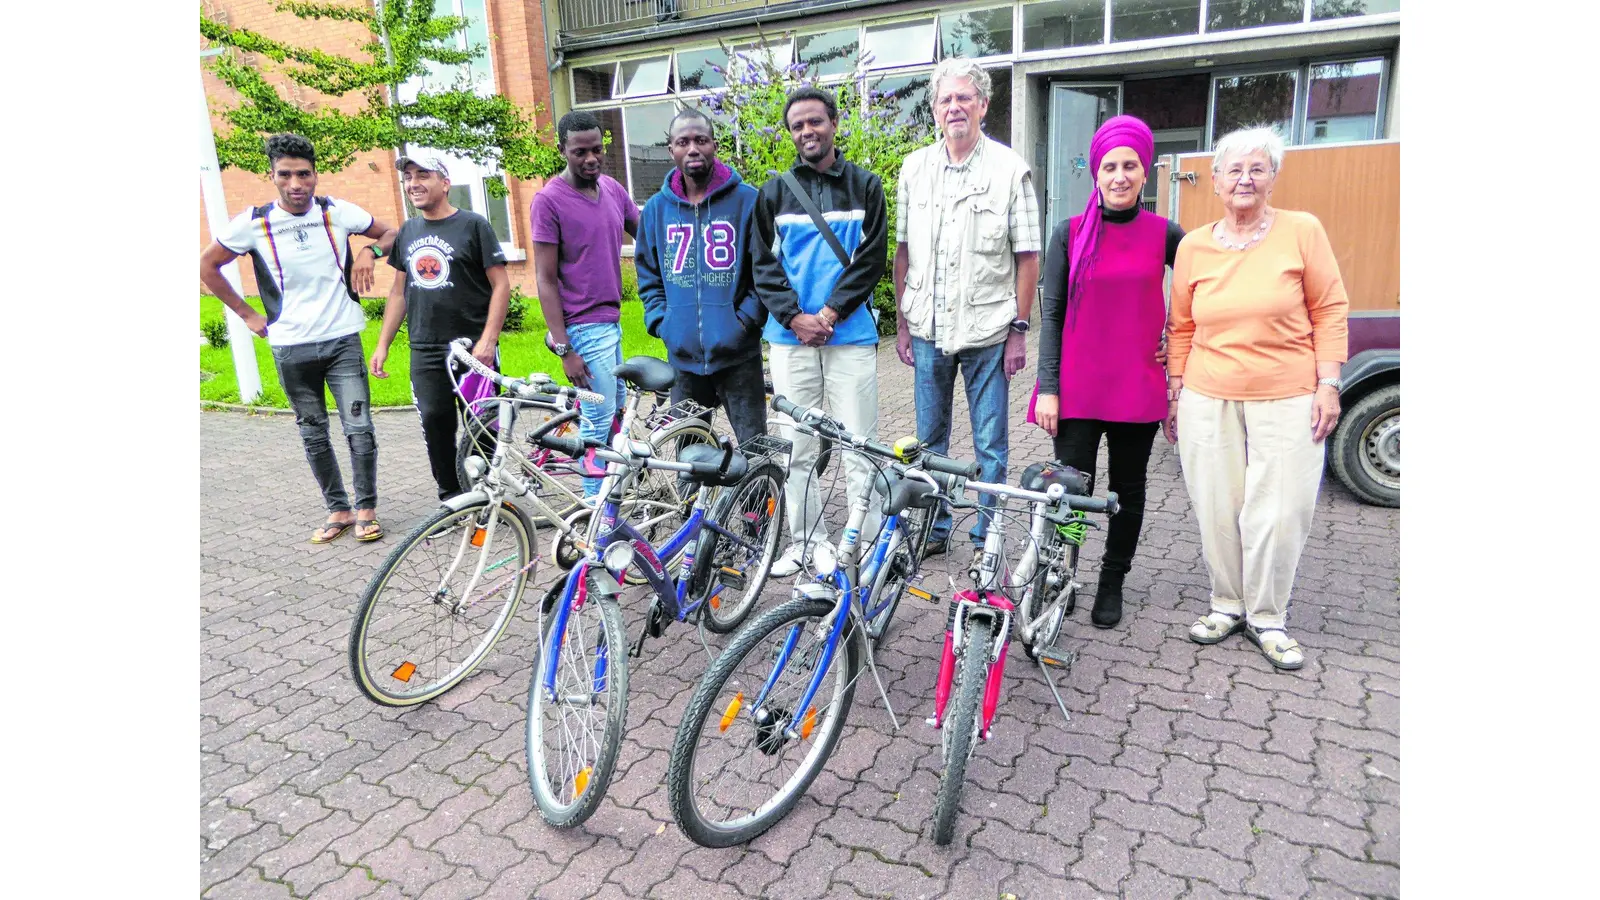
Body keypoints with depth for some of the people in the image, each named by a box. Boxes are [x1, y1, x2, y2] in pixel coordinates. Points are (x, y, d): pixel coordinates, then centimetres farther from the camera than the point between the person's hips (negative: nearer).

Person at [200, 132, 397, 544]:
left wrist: (369, 252, -11)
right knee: (313, 435, 9)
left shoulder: (338, 212, -4)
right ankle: (338, 510, 21)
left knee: (359, 429, -6)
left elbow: (390, 233, 10)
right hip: (290, 348, 1)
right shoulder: (253, 223, -4)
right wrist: (247, 314, 6)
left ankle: (366, 509, 9)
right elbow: (207, 265, 10)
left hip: (342, 340, -1)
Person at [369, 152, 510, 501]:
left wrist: (488, 339, -17)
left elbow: (501, 284, -8)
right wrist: (382, 344, 14)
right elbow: (399, 291, 19)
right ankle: (450, 497, 15)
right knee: (434, 422, 3)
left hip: (473, 348, -5)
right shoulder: (408, 231, 13)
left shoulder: (473, 224, -3)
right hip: (425, 351, 5)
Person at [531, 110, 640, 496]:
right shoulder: (549, 200, -11)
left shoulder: (613, 188, 8)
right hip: (585, 328, -7)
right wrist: (564, 349, -16)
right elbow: (546, 280, -12)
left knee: (616, 410, 14)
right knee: (600, 420, -5)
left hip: (612, 321, 8)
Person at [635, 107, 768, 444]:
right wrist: (661, 322, 3)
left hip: (738, 355, -3)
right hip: (682, 355, 3)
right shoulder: (656, 208, 8)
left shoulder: (747, 200, -3)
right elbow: (648, 274, 15)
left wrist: (746, 319, -9)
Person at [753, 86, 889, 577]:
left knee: (859, 445, 0)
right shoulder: (774, 192, 11)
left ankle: (870, 542, 10)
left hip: (850, 335, -2)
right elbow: (764, 264, 5)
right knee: (796, 446, 7)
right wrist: (795, 317, -9)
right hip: (790, 338, 2)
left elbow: (872, 259, -1)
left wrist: (830, 314, -10)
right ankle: (806, 541, 19)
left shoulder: (865, 186, 7)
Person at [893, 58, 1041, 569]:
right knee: (929, 439, 13)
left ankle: (986, 541, 20)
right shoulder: (914, 168, 7)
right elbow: (902, 249, 11)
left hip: (987, 332, -3)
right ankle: (934, 528, 29)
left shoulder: (1010, 169, -3)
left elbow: (1027, 257, -3)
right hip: (927, 331, 4)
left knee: (990, 444, 5)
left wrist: (1019, 328, -7)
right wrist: (902, 321, 7)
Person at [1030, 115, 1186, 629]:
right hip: (1077, 389, -1)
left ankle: (1113, 583, 30)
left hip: (1138, 388, 2)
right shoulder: (1070, 233, 0)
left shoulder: (1163, 234, 2)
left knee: (1128, 489, 12)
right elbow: (1051, 313, -1)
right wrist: (1048, 388, -6)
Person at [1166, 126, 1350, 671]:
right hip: (1208, 400, 2)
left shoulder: (1302, 231, 0)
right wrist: (1175, 390, 8)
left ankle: (1266, 617, 18)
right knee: (1216, 510, 6)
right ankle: (1227, 604, 25)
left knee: (1280, 512, 0)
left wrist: (1328, 385, -4)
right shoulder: (1193, 245, 5)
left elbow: (1330, 311, 1)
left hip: (1286, 400, -2)